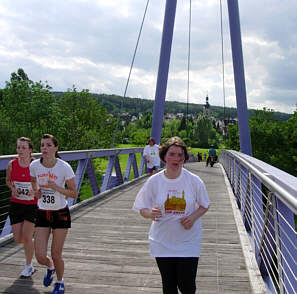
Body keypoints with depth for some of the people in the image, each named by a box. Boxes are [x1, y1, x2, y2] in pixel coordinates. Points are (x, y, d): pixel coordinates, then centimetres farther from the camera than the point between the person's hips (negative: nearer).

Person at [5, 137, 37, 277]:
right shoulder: (11, 164, -4)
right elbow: (8, 180, 12)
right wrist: (13, 189, -8)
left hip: (32, 205, -3)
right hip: (16, 204, 3)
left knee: (27, 237, -6)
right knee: (18, 239, 5)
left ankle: (28, 266, 17)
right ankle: (30, 244, 43)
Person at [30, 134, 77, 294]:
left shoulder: (64, 167, -17)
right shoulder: (34, 165, -7)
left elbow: (74, 193, -12)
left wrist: (56, 187, -27)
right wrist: (36, 191, -6)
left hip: (60, 214, -3)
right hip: (42, 214, 3)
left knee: (56, 255, 2)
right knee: (40, 257, -2)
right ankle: (50, 267, 37)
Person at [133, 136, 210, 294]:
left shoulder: (194, 181, -8)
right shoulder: (154, 181, -8)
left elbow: (204, 205, 5)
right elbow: (142, 209, -1)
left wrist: (193, 217, -15)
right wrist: (150, 214, -25)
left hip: (188, 242, -1)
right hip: (162, 243, 1)